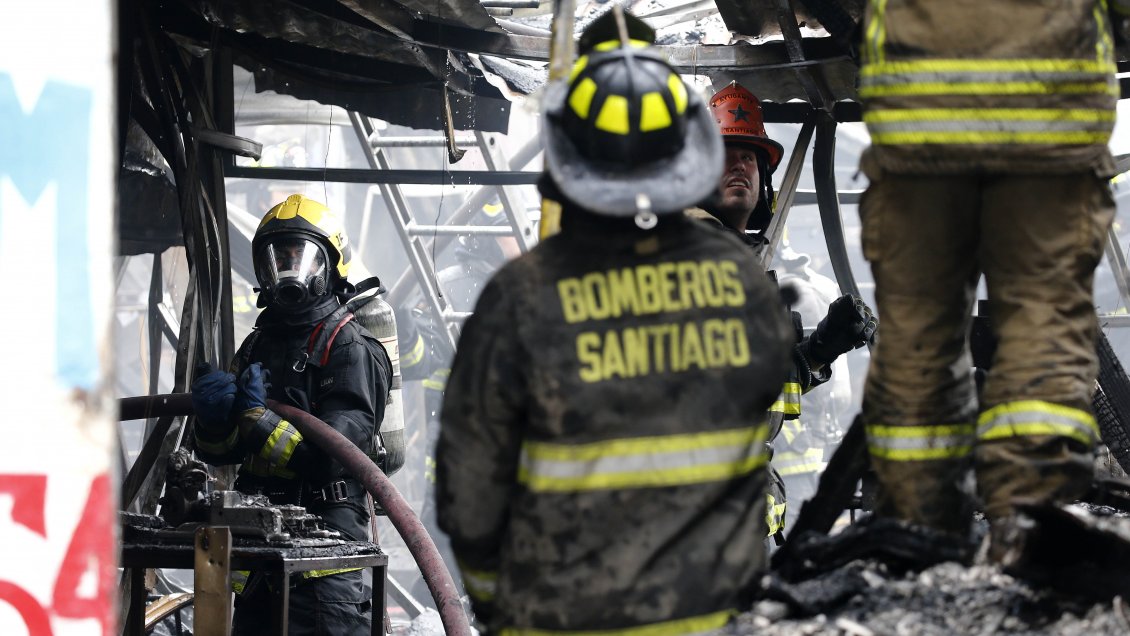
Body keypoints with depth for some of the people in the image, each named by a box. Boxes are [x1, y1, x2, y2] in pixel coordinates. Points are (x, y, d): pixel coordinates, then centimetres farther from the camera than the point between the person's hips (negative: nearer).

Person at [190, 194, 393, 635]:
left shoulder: (351, 349, -6)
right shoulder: (258, 346, 17)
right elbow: (219, 454, 14)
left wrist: (259, 422, -23)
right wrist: (214, 421, -8)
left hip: (326, 528, -8)